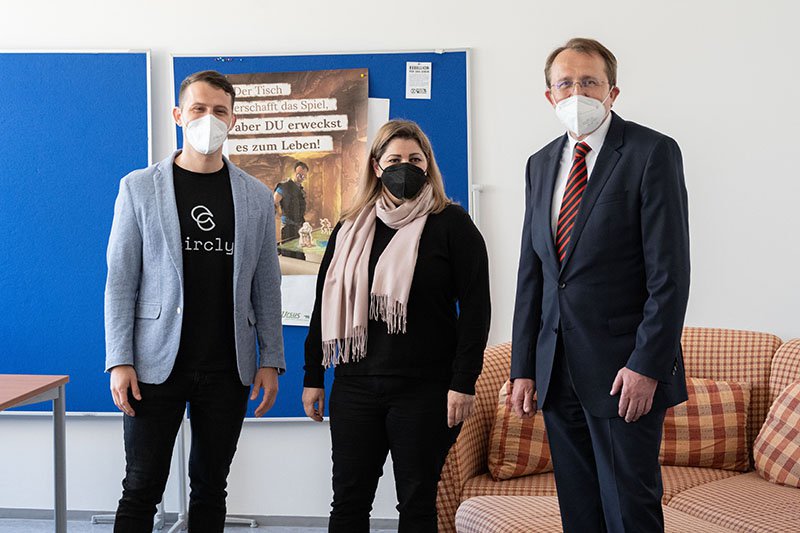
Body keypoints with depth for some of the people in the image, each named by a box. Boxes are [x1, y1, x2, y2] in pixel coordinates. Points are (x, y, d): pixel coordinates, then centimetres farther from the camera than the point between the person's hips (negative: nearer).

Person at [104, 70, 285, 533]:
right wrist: (120, 361, -8)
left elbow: (267, 287, 8)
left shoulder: (256, 197, 7)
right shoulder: (139, 187, 2)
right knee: (141, 491, 2)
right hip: (157, 365, -2)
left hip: (229, 369, 2)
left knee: (211, 489, 11)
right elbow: (121, 280, -1)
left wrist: (271, 361, 1)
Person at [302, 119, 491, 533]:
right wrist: (313, 377, 10)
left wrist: (464, 382, -12)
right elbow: (325, 304, 13)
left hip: (426, 387, -3)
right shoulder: (350, 228, 11)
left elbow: (475, 307, -6)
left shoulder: (451, 224, -2)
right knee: (348, 500, 7)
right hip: (356, 386, 4)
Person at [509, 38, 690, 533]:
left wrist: (647, 366, -16)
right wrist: (524, 367, 8)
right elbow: (531, 273, 13)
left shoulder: (652, 152, -6)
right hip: (558, 370, 6)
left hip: (623, 369, -6)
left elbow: (670, 272, -12)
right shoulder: (541, 164, 13)